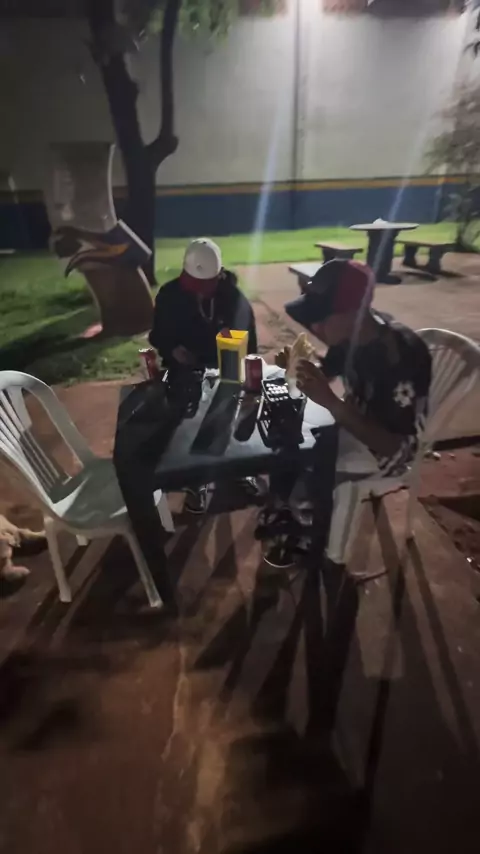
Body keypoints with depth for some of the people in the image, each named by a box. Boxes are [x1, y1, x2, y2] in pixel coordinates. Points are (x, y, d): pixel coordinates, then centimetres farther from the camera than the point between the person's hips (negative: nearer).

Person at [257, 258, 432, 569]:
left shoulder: (402, 357, -35)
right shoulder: (353, 331, -12)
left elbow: (394, 447, -34)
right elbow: (329, 370, 7)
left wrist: (330, 402, -40)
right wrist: (299, 366, -16)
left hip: (386, 448, -7)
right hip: (355, 419, 7)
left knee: (304, 486, -18)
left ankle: (307, 538, 17)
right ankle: (282, 510, 25)